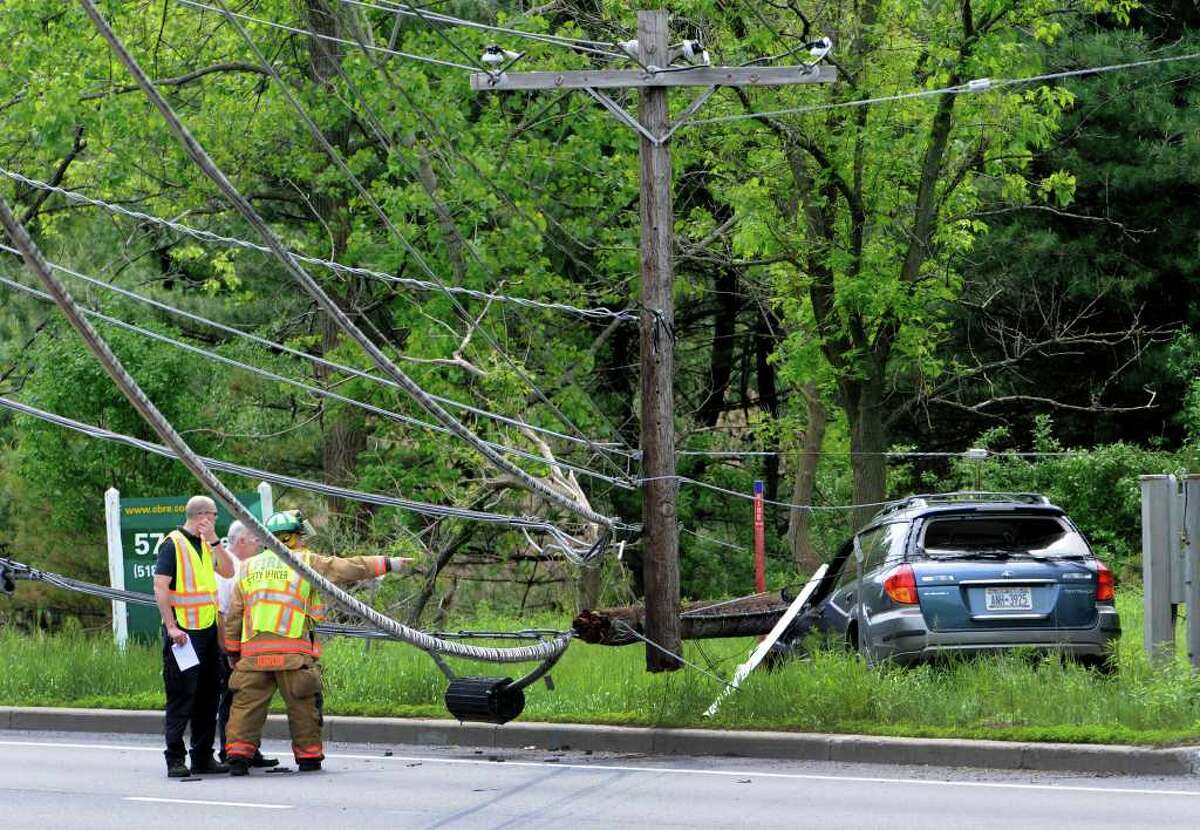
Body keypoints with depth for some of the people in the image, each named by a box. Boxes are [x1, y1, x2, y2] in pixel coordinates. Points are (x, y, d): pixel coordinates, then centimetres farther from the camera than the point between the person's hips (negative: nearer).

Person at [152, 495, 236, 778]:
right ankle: (175, 760, -4)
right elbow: (160, 588, -14)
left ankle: (203, 757, 18)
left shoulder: (206, 544, 16)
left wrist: (214, 541, -2)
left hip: (208, 628, 8)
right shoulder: (173, 544, -8)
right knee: (182, 697, -7)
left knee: (208, 696, 10)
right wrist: (171, 627, -20)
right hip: (183, 632, -8)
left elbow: (228, 572, 9)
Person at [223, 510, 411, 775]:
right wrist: (388, 564, 15)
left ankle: (237, 755, -6)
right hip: (293, 652, -3)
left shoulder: (249, 567, 17)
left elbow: (234, 615, 17)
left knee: (247, 703, 3)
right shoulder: (306, 562, 4)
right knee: (302, 705, 7)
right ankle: (309, 756, 12)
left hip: (253, 651, 3)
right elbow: (349, 568, 6)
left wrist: (233, 651, 23)